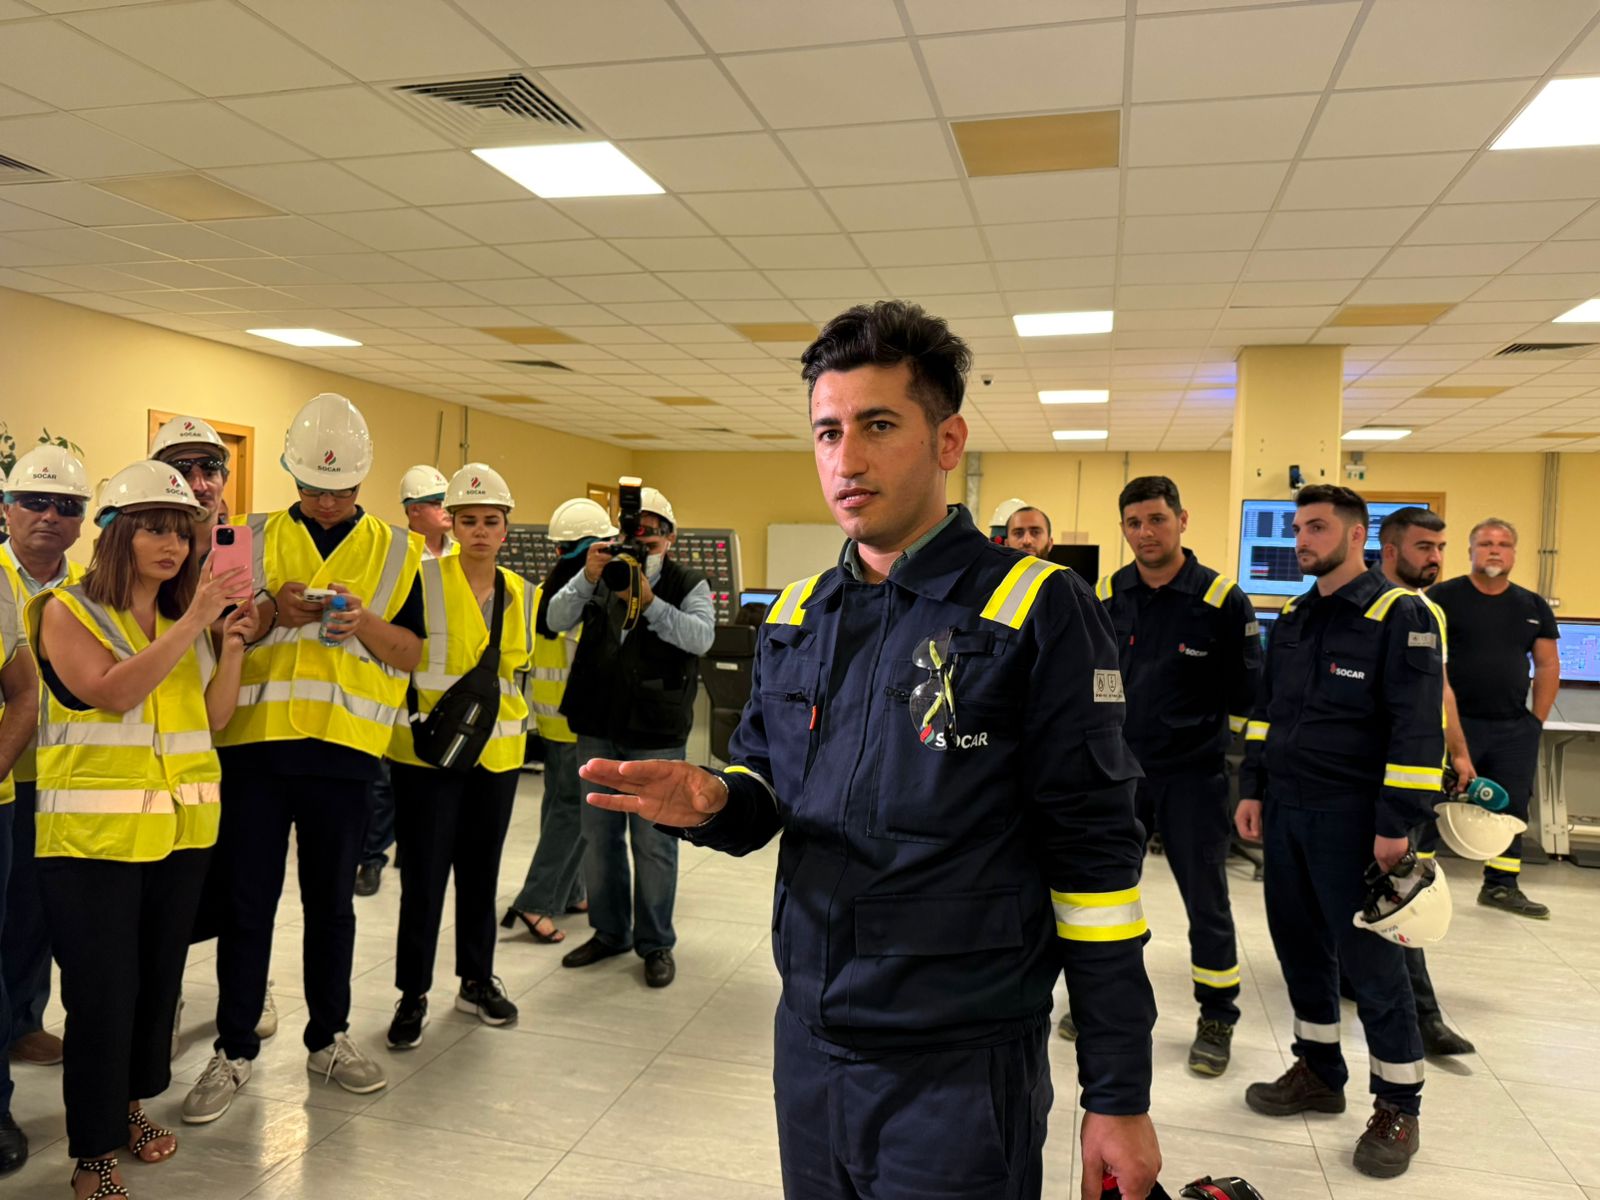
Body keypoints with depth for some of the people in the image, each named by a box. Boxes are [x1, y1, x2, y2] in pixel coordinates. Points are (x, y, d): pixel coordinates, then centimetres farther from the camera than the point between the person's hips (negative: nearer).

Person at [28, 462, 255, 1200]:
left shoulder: (189, 617, 12)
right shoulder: (67, 611, -4)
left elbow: (213, 717, 8)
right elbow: (113, 691, -20)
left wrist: (232, 647, -6)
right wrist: (194, 621, -21)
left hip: (182, 828, 5)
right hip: (94, 833, -5)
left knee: (158, 978, 14)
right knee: (102, 992, 0)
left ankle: (130, 1104, 34)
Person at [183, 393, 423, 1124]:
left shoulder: (396, 550, 5)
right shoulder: (255, 539, 5)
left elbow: (415, 652, 2)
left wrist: (363, 624, -17)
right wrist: (272, 610, -15)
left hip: (343, 748, 0)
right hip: (254, 742, 0)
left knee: (332, 902, 12)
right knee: (246, 903, 7)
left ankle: (328, 1038, 28)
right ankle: (233, 1051, 22)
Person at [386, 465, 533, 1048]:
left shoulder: (520, 593, 8)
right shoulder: (425, 579, -7)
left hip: (495, 754, 5)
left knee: (481, 870, 15)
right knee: (424, 875, 1)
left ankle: (477, 980, 30)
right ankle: (413, 994, 17)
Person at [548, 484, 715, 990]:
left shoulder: (688, 584, 1)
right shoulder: (602, 575, 9)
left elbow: (700, 636, -17)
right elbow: (556, 619, -3)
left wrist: (648, 599, -26)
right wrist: (587, 578, -18)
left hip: (657, 735, -4)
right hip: (598, 728, 4)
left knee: (654, 842, 2)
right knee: (599, 835, 13)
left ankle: (655, 943, 17)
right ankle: (609, 931, 29)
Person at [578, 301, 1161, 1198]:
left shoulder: (1037, 608, -13)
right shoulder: (797, 617, 5)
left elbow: (1096, 860, -13)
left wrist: (1120, 1096, -10)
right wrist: (715, 802, -10)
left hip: (963, 1066, -5)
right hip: (808, 1041, 6)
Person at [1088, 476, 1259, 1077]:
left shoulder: (1221, 599, -9)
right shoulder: (1106, 596, 2)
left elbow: (1246, 693, -3)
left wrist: (1240, 764, -3)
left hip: (1193, 775, -3)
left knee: (1206, 900, 7)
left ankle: (1217, 1019, 24)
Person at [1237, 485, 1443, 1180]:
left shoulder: (1400, 615, -10)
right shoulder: (1290, 620, 12)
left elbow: (1419, 727, -15)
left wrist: (1397, 825, -18)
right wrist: (1252, 789, 12)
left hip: (1349, 816, -7)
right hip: (1284, 810, 7)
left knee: (1369, 956, 2)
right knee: (1299, 943, 14)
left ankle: (1398, 1106, 19)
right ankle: (1319, 1072, 32)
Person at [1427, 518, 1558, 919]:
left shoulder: (1533, 607, 10)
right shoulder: (1442, 597, -5)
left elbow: (1548, 665, 14)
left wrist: (1536, 721, 8)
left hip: (1514, 729, 5)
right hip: (1454, 723, -5)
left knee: (1511, 808, 12)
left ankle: (1502, 886, 24)